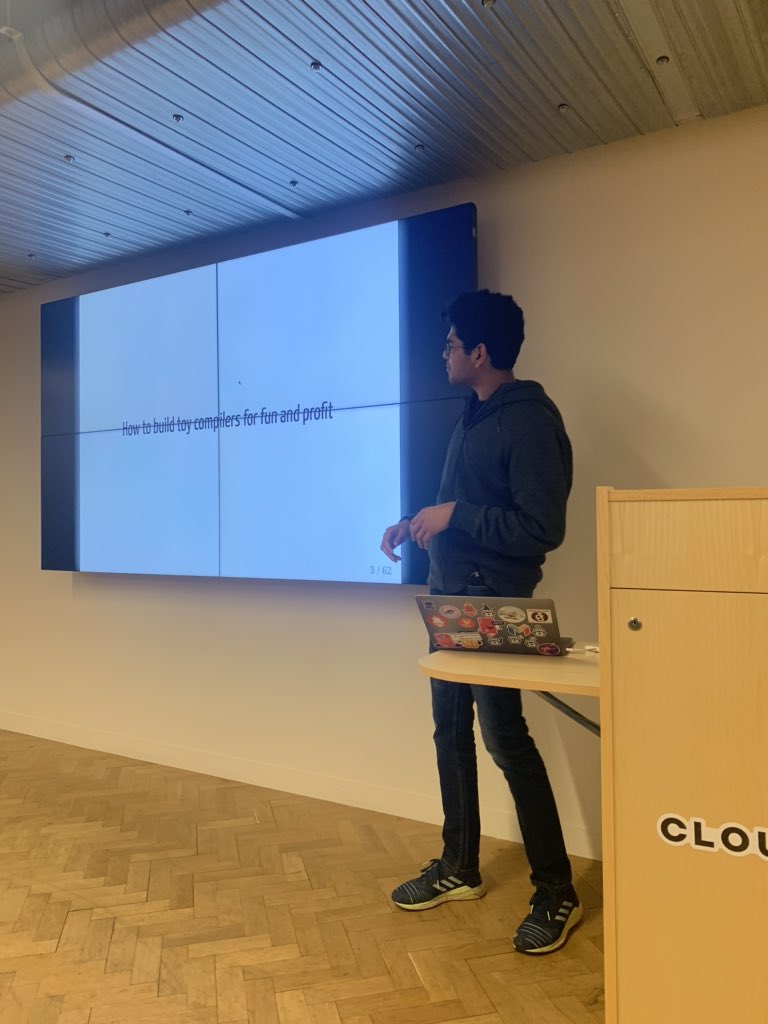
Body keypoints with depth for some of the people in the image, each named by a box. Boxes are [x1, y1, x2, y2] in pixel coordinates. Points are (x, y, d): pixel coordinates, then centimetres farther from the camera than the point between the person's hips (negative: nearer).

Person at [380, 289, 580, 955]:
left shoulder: (531, 422, -16)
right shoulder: (474, 416, 12)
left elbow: (542, 529, -22)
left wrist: (454, 516, -20)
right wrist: (415, 522, 7)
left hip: (494, 607, -9)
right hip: (450, 599, 9)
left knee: (505, 739, -2)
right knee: (451, 732, 15)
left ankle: (557, 893, 16)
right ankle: (459, 869, 32)